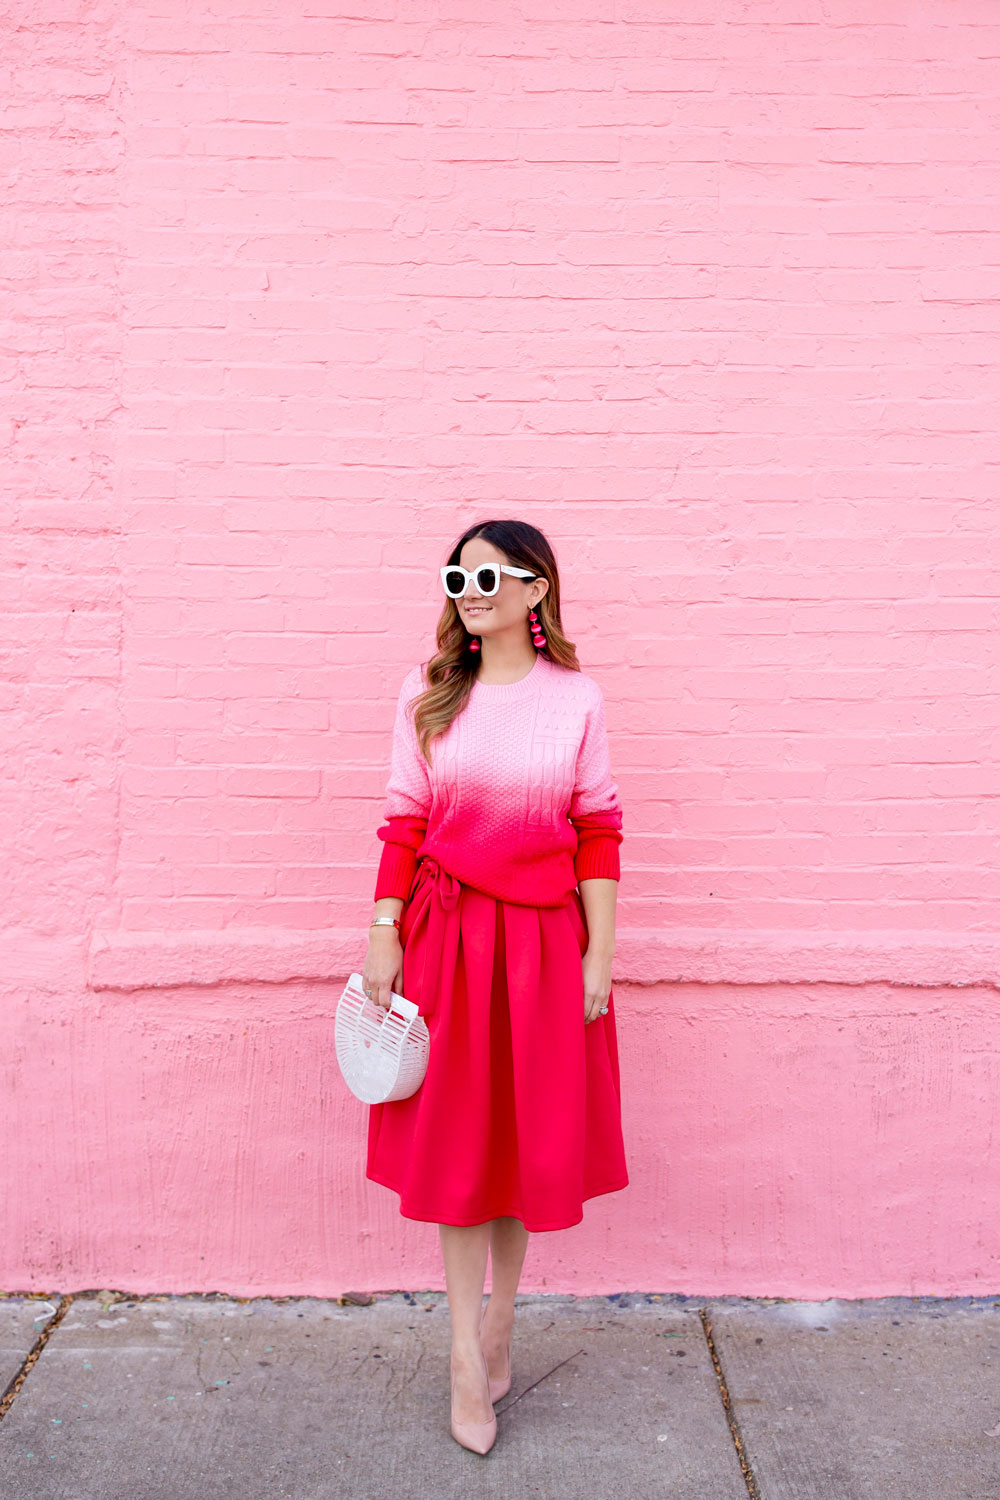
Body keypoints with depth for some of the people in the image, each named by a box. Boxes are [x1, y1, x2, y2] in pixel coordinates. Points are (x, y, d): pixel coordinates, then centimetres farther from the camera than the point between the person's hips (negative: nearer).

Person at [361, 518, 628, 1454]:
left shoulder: (576, 698, -1)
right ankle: (470, 1354, 19)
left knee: (531, 1133, 10)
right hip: (447, 934, 0)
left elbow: (597, 834, 0)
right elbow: (404, 823, 2)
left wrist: (599, 956, -3)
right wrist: (384, 937, -3)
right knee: (456, 1137, 6)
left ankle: (497, 1321, 31)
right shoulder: (428, 693, 2)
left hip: (545, 940, 0)